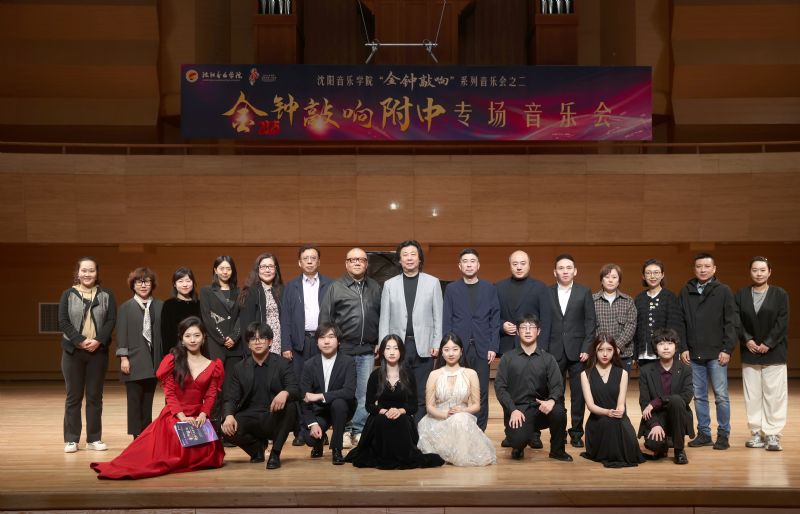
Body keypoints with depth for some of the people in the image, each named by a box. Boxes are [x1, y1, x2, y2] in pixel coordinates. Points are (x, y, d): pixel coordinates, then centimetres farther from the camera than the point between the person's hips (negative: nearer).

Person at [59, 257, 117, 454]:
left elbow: (111, 320, -3)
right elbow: (63, 322, -5)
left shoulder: (106, 295, 5)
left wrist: (98, 341, -17)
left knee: (95, 396, 5)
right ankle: (71, 439, 10)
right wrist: (81, 341, -17)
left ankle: (94, 438, 11)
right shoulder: (68, 295, 4)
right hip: (73, 351, 0)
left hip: (98, 351, 1)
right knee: (74, 396, 4)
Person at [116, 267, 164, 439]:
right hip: (134, 360, -2)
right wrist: (123, 358, -7)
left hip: (153, 360, 2)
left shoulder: (160, 306, 7)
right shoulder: (126, 307, 4)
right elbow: (121, 334, 0)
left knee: (148, 399, 7)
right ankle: (137, 436, 4)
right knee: (135, 399, -1)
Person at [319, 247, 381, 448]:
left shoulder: (375, 288, 12)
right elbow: (325, 318, 2)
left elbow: (382, 317, 12)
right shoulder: (335, 287, 4)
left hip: (367, 351, 2)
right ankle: (344, 432, 11)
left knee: (364, 393, 4)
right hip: (342, 349, -2)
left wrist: (380, 343, 6)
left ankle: (359, 431, 13)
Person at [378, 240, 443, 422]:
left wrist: (437, 344, -3)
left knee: (422, 397, 2)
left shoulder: (433, 282, 6)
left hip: (423, 347, -1)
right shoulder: (389, 284, 9)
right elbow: (384, 318, 8)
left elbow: (438, 316, 5)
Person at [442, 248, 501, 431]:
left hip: (482, 348, 0)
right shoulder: (451, 289, 7)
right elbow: (446, 321, 4)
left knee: (481, 393, 2)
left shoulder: (489, 289, 7)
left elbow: (495, 320, 4)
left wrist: (493, 347, -4)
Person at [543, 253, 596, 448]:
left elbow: (590, 322, 1)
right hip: (554, 351, 1)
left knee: (578, 394, 2)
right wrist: (543, 350, -3)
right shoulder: (547, 293, 6)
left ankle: (577, 432, 11)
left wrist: (586, 349, -8)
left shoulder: (584, 292, 4)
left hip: (577, 351, 0)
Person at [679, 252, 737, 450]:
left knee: (721, 395, -1)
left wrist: (727, 349, -9)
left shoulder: (723, 291, 1)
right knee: (699, 396, 8)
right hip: (693, 354, 3)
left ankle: (723, 434, 9)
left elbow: (731, 322, -2)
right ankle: (704, 433, 16)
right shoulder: (685, 292, 8)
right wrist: (683, 348, 2)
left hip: (716, 353, -3)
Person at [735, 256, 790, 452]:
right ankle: (756, 433, 10)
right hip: (749, 353, 2)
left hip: (774, 353, -2)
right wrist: (747, 340, -11)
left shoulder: (780, 294, 1)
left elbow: (782, 322, -6)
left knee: (774, 395, -3)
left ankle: (772, 434, 2)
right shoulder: (741, 294, 8)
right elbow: (737, 321, 2)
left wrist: (768, 343, -13)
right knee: (752, 395, 4)